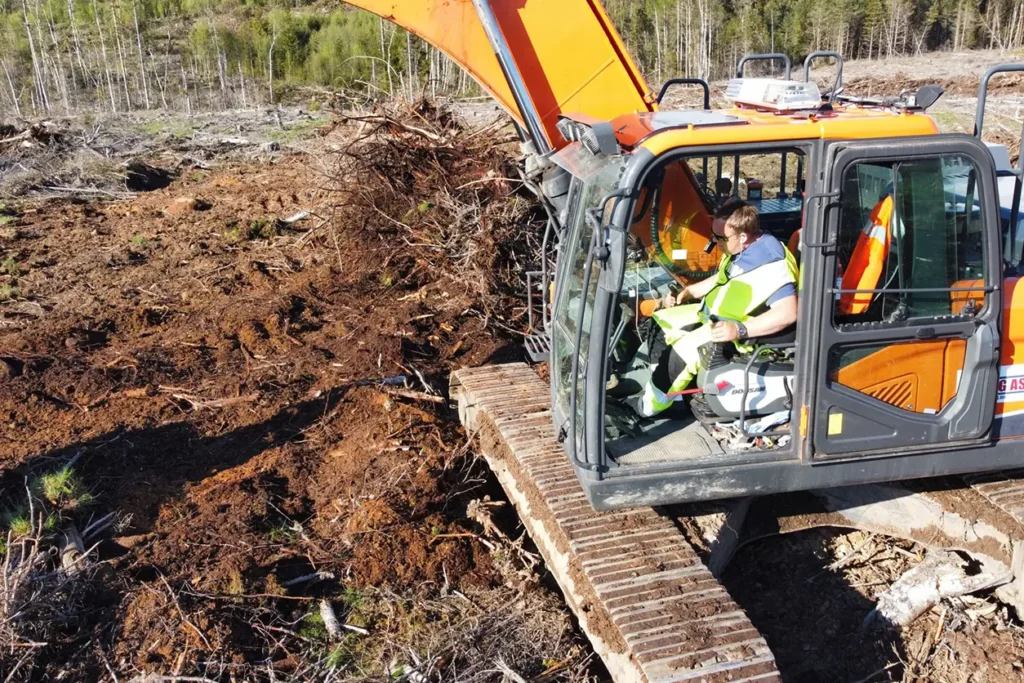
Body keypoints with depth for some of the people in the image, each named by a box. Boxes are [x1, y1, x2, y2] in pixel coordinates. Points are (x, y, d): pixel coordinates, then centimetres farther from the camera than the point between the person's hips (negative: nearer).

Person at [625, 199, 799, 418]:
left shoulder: (772, 264, -27)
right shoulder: (737, 250, 2)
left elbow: (788, 313, -32)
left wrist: (740, 330, -36)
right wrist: (687, 291, 7)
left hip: (739, 335, -10)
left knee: (680, 352, -23)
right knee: (661, 322, 7)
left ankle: (648, 406, -4)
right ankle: (654, 388, 8)